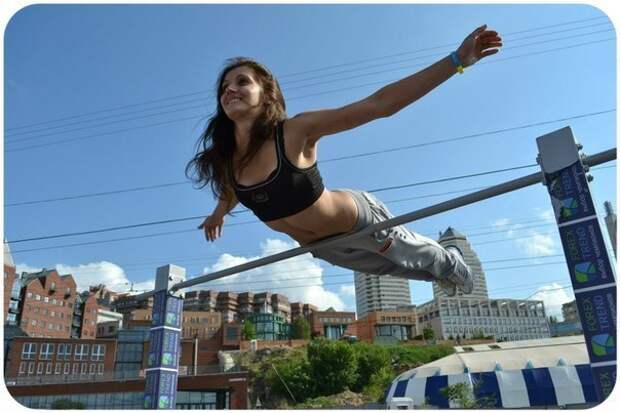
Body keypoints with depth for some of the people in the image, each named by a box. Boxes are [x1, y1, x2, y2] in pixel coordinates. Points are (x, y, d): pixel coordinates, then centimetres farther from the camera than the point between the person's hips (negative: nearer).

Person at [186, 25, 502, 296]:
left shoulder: (295, 132, -32)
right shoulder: (224, 161, -16)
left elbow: (380, 103, -36)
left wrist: (457, 60, -41)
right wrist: (218, 215, 31)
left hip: (359, 220, -5)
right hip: (321, 246, 6)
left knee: (414, 255, 23)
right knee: (394, 266, 31)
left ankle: (451, 262, 60)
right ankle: (441, 273, 63)